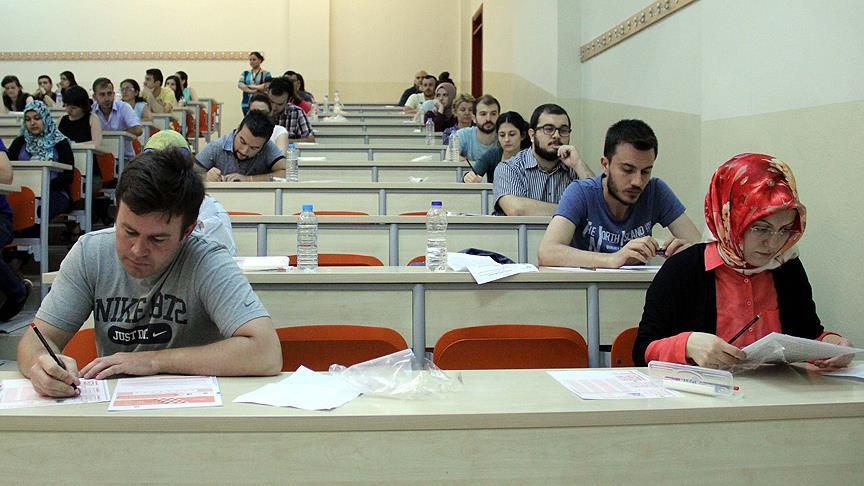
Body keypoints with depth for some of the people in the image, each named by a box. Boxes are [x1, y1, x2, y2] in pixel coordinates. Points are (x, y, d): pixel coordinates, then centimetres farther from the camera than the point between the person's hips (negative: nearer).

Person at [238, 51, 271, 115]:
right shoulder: (245, 73, 15)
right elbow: (240, 84, 1)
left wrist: (249, 86, -6)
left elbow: (267, 86, -9)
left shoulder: (266, 74, 5)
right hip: (246, 104, 3)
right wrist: (253, 91, -14)